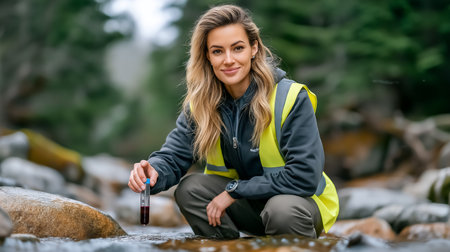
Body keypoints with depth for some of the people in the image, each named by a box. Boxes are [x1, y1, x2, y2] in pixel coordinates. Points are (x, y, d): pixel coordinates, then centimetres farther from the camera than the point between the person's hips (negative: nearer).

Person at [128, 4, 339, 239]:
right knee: (190, 188, -18)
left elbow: (305, 177, -26)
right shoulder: (200, 105, -5)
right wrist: (154, 172, -35)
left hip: (299, 200, -4)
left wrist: (234, 190, -25)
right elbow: (173, 156, -10)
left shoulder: (291, 98, -21)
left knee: (282, 210, -37)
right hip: (248, 204, 5)